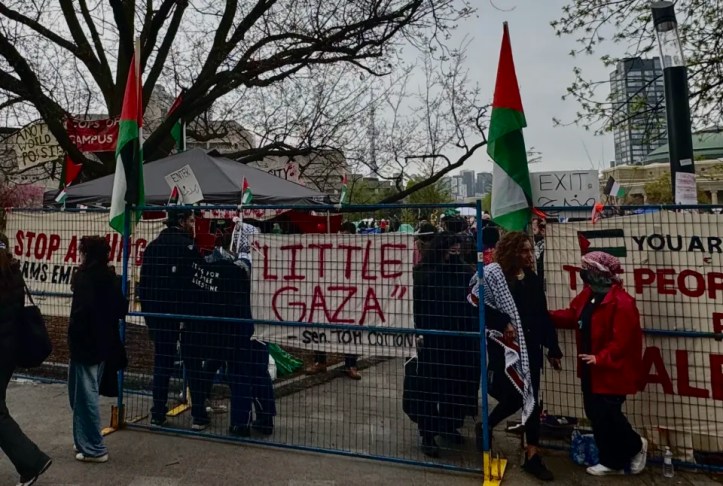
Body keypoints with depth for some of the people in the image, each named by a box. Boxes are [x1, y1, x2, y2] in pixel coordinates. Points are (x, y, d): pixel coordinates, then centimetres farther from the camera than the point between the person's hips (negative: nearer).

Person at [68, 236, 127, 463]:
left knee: (85, 395, 1)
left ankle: (94, 448, 9)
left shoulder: (85, 277, -15)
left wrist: (73, 336, -11)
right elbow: (122, 309, 10)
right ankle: (88, 441, 30)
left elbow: (81, 310, -24)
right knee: (87, 394, 20)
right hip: (103, 343, 8)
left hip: (85, 343, -8)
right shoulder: (112, 278, 7)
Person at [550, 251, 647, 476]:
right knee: (596, 415, 13)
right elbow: (572, 317, 16)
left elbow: (621, 341, -25)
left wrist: (600, 358, -28)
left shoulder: (622, 302, -22)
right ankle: (611, 461, 28)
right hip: (591, 369, 9)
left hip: (612, 371, -9)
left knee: (607, 415, 0)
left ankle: (635, 445, 30)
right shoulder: (588, 294, 5)